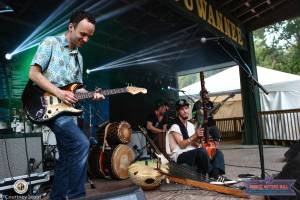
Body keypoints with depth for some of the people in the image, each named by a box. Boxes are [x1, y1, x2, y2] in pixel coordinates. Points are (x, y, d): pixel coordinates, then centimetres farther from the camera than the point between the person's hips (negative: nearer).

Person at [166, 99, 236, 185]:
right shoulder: (175, 127, -6)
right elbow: (182, 145, -16)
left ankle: (218, 176, -32)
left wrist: (197, 137, -9)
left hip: (193, 154, 8)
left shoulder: (191, 125, 17)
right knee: (201, 150, -36)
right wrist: (195, 135, -22)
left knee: (217, 152, -8)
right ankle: (215, 176, -23)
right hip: (180, 156, -8)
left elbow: (193, 144, 12)